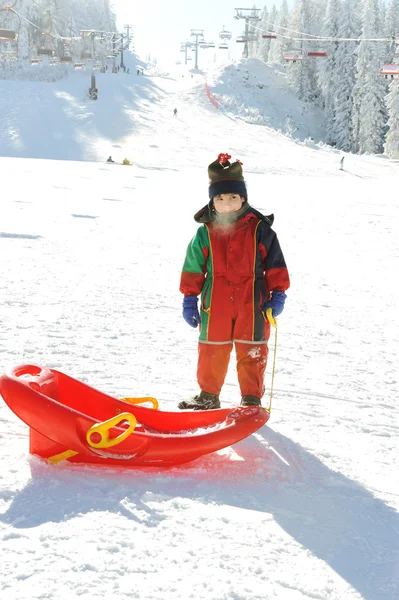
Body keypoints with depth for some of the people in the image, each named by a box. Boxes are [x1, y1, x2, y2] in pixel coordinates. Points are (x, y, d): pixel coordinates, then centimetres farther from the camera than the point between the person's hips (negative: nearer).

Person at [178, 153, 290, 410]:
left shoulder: (260, 229, -2)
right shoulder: (205, 232, 1)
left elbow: (275, 263, 2)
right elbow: (193, 267, 6)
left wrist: (278, 294, -2)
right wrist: (190, 298, 3)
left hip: (252, 302, -1)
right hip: (216, 303, 2)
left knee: (252, 351, 4)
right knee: (212, 349, 11)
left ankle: (252, 399, 16)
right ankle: (208, 395, 28)